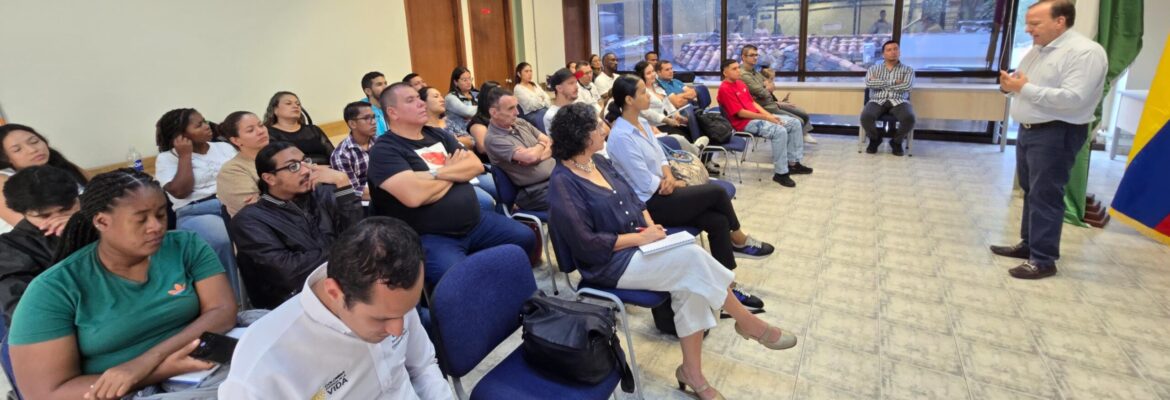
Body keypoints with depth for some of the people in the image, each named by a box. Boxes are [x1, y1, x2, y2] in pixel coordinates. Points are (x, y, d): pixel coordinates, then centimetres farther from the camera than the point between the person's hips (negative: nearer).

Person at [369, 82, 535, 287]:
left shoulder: (437, 135, 13)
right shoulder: (384, 151, -10)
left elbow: (476, 165, 5)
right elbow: (414, 195, -25)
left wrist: (438, 172, -13)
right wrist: (455, 171, -6)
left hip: (476, 223, 7)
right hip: (430, 237, -7)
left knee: (525, 238, 5)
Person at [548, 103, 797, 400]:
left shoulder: (599, 162, 8)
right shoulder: (563, 183, -17)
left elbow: (633, 198, 15)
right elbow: (588, 245, -21)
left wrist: (650, 224, -4)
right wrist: (638, 237, -18)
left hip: (637, 244, 8)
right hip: (610, 262, -8)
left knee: (690, 281, -16)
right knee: (692, 256, -22)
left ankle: (692, 372, -3)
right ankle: (749, 323, -1)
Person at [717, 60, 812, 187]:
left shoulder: (740, 83, 15)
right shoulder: (725, 89, -15)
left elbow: (753, 103, 17)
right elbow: (741, 113, -19)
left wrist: (769, 115, 2)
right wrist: (765, 117, -16)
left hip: (757, 117, 10)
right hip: (745, 123, -10)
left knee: (794, 123, 5)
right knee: (780, 131, -31)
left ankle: (793, 163, 10)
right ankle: (780, 173, -22)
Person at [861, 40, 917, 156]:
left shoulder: (908, 70, 16)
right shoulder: (874, 68, 17)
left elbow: (906, 86, -5)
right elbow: (869, 83, -4)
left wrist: (881, 83, -3)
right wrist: (893, 82, -6)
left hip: (898, 101, 0)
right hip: (878, 101, 0)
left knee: (909, 119, -33)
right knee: (866, 117, -34)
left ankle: (896, 141, -1)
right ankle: (875, 139, 0)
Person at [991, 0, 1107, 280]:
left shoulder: (1085, 52, -15)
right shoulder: (1037, 50, 12)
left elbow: (1073, 99, -25)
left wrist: (1024, 88, -22)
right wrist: (1009, 85, -2)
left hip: (1057, 135, -9)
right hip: (1028, 130, 9)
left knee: (1044, 196, -5)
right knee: (1030, 191, 16)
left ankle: (1044, 260, 3)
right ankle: (1028, 244, 28)